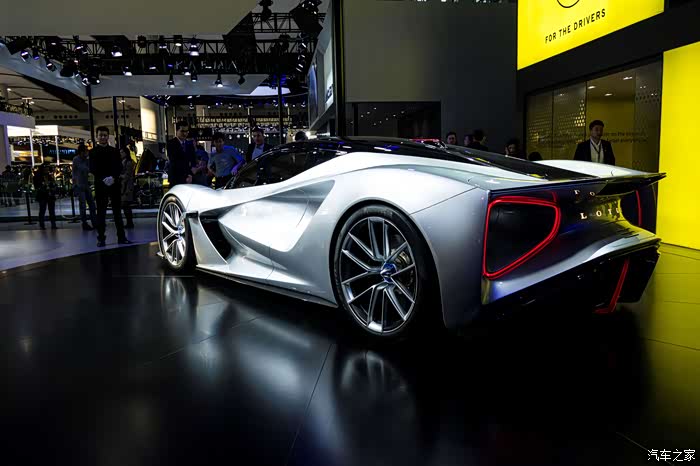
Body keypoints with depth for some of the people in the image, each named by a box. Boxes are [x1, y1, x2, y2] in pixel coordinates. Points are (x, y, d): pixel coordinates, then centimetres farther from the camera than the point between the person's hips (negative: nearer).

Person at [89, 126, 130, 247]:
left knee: (117, 211, 3)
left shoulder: (114, 151, 13)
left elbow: (119, 167, 5)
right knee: (101, 212, 0)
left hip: (114, 184, 2)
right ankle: (101, 238, 2)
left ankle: (121, 237, 4)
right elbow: (92, 169, -2)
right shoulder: (93, 152, 8)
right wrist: (104, 179, -16)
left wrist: (113, 178, -13)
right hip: (100, 185, -1)